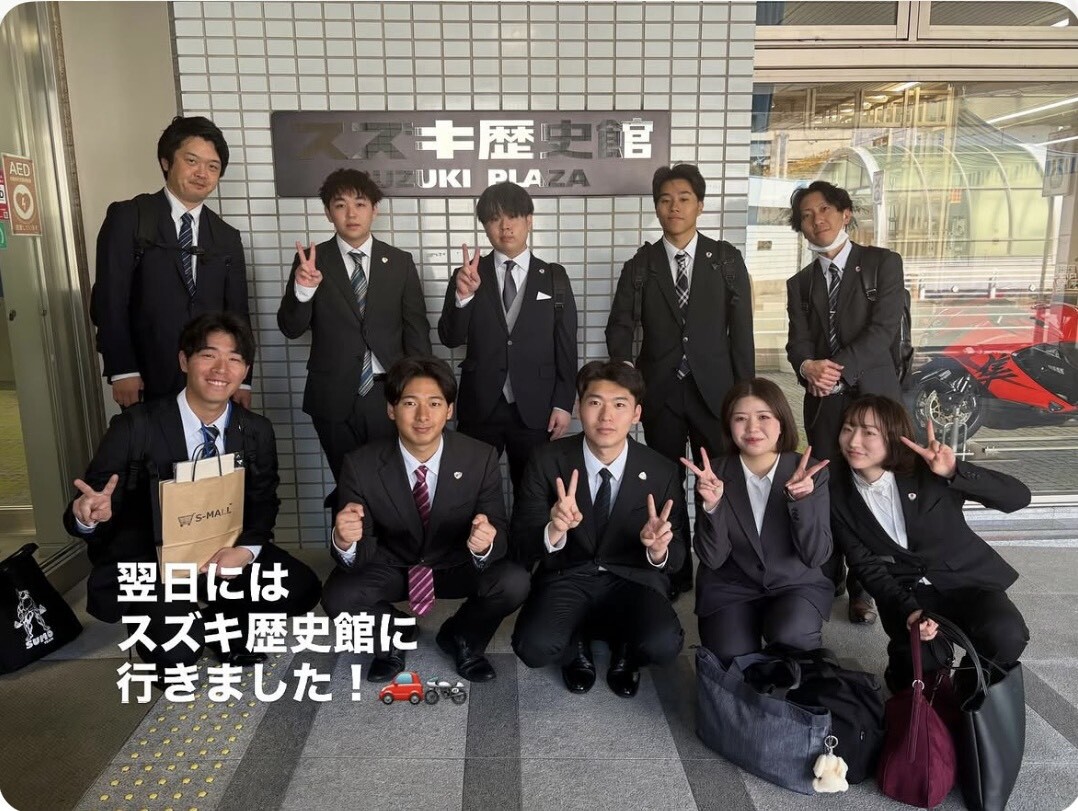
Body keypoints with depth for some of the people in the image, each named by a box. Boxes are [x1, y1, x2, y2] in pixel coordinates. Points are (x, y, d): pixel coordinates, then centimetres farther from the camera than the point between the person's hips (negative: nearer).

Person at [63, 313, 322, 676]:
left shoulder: (257, 431, -3)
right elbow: (86, 510, -11)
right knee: (175, 651, -29)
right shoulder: (135, 427, -15)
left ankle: (221, 623, 11)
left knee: (302, 589, -17)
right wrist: (90, 515, -38)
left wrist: (247, 549, -18)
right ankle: (172, 640, 10)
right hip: (145, 561, -4)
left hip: (223, 552, 4)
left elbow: (263, 502, 3)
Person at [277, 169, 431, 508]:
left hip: (388, 394, 0)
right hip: (333, 398, 0)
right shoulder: (311, 261, 0)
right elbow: (291, 328, -5)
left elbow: (417, 331, 5)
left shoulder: (400, 262, 3)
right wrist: (303, 289, -24)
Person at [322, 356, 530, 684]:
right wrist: (344, 541, -44)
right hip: (390, 568, 0)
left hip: (456, 567, 0)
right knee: (338, 596, -28)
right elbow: (361, 552, -18)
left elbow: (499, 534, -18)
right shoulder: (361, 465, -20)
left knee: (514, 582, -27)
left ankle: (461, 638, 7)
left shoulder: (481, 459, -20)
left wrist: (485, 543, -43)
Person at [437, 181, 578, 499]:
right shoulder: (467, 275, 4)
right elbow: (450, 338, -4)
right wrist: (463, 295, -22)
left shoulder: (554, 277, 4)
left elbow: (567, 346, 3)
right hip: (479, 407, 1)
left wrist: (563, 403, -3)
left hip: (535, 408, 0)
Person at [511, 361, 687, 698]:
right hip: (567, 577, 0)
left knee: (663, 645, -30)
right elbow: (521, 539, -8)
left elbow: (679, 553, -1)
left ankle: (624, 651, 10)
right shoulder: (547, 461, -9)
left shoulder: (662, 472, -7)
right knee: (534, 648, -28)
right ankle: (578, 644, 10)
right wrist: (553, 531, -33)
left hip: (633, 580, 0)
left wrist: (659, 550, -27)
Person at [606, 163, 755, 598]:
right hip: (660, 392, 1)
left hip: (714, 390, -1)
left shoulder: (726, 259, 3)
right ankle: (674, 575, 22)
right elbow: (620, 325, 3)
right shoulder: (641, 264, 5)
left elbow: (741, 330, 1)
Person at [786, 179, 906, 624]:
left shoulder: (883, 262, 4)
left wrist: (840, 369, -19)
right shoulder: (799, 283, 14)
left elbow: (884, 328, -8)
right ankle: (827, 580, 19)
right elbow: (798, 342, 2)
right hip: (823, 401, 3)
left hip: (873, 394, -3)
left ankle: (864, 587, 12)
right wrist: (808, 367, -22)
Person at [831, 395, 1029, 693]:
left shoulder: (927, 469, -15)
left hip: (965, 577, 0)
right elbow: (865, 564, -6)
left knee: (1006, 637, -27)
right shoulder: (838, 494, -9)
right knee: (921, 670, -21)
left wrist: (955, 472, -36)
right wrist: (906, 610, -21)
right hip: (904, 591, 1)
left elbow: (1018, 497, -19)